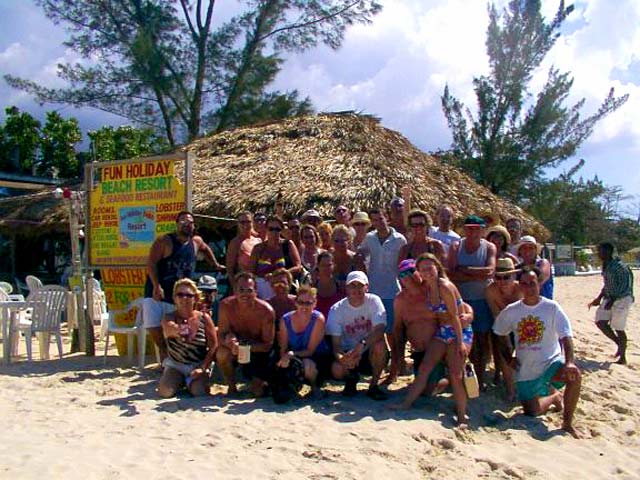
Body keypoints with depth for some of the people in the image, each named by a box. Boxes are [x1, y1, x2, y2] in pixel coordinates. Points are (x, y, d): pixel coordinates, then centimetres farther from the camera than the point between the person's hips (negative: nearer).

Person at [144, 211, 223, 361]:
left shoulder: (196, 241, 6)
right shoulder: (164, 241, -9)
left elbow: (206, 249, 31)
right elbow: (151, 263, -16)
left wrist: (216, 265, 28)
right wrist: (157, 286, -24)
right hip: (158, 292, -4)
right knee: (153, 326, -11)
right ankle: (164, 351, 12)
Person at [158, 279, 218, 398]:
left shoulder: (204, 318, -8)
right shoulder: (169, 318, -10)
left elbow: (213, 346, -7)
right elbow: (168, 329, -36)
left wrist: (203, 367, -19)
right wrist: (175, 330, -62)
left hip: (198, 364, -1)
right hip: (175, 364, 1)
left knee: (198, 391, -25)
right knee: (165, 392, -22)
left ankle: (190, 380, 12)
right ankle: (180, 381, 14)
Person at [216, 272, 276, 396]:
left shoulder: (266, 311, -26)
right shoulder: (226, 306, -21)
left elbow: (268, 345, -19)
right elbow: (221, 335, -14)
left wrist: (244, 345, -35)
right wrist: (230, 342, -39)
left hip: (259, 350, -1)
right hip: (236, 346, 1)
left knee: (258, 392, -12)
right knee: (222, 354, -32)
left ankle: (260, 381, 26)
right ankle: (232, 388, -6)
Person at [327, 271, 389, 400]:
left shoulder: (373, 301, -11)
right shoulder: (336, 309, -9)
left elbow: (379, 330, -25)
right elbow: (336, 344, -12)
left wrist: (362, 345, -41)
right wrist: (342, 358, -35)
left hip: (372, 354, 0)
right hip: (348, 353, 0)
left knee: (379, 345, -33)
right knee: (336, 369, -30)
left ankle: (373, 385, -10)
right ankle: (351, 379, 9)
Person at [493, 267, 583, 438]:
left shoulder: (552, 308, -9)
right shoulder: (511, 311, -1)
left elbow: (566, 336, -16)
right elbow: (501, 334, 15)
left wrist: (569, 362, -30)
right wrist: (508, 358, 6)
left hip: (551, 363, -3)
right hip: (526, 369, 3)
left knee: (575, 376, -33)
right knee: (531, 412, 3)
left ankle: (567, 423, -14)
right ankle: (553, 396, 37)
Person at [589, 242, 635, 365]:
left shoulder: (619, 266, -19)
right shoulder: (605, 266, 8)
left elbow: (623, 287, -21)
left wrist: (612, 300, -24)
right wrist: (599, 298, 15)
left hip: (622, 299, -8)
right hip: (609, 298, 8)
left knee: (618, 328, -1)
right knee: (600, 322, 1)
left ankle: (623, 358, 13)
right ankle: (619, 344, 20)